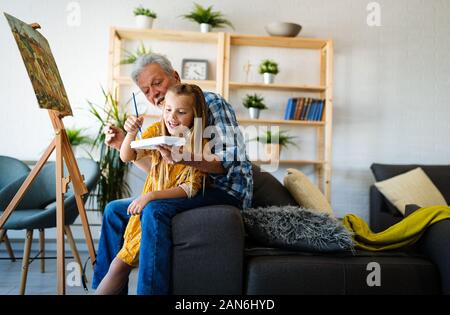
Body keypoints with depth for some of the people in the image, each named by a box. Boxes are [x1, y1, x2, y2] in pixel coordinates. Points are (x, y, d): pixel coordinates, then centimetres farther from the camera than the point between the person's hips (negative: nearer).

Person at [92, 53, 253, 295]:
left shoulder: (210, 102, -9)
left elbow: (232, 160, -19)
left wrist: (183, 158, -34)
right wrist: (125, 145, 8)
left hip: (225, 191, -9)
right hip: (196, 191, 9)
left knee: (155, 210, -34)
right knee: (114, 210, 9)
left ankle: (149, 290, -20)